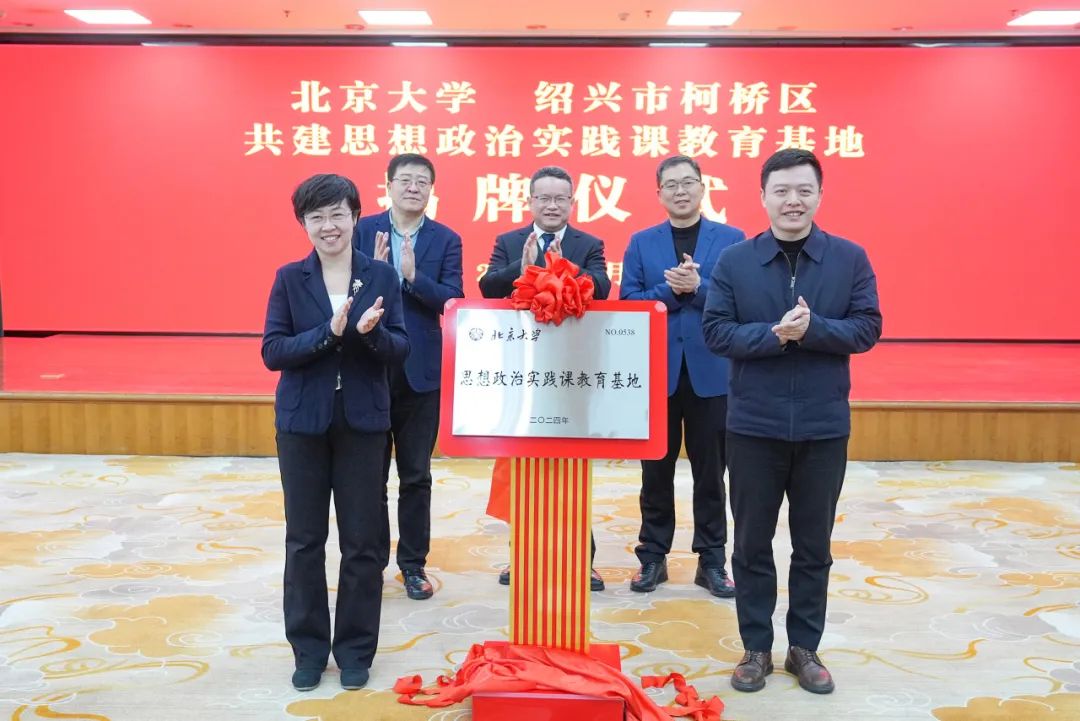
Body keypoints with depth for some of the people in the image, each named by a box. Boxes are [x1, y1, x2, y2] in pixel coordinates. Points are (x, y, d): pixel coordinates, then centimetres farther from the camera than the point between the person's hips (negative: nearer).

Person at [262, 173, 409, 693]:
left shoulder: (382, 276, 0)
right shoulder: (289, 278, 0)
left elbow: (400, 350, -3)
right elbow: (272, 352, -8)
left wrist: (371, 332, -24)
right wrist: (329, 332, -21)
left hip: (363, 421, 0)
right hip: (303, 421, 1)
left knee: (364, 540, 6)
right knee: (304, 538, 9)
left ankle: (356, 648, 22)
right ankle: (309, 648, 25)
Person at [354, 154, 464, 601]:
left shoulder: (446, 240, 2)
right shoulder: (362, 230, 1)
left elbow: (452, 302, -8)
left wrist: (413, 277, -22)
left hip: (421, 371, 0)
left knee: (416, 476, 9)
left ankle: (413, 563, 23)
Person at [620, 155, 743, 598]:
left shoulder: (731, 239, 3)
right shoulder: (641, 243, 6)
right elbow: (627, 303, -2)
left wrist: (697, 287, -19)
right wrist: (671, 290, -16)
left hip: (711, 373, -1)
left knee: (710, 473, 8)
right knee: (656, 472, 9)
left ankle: (712, 561, 20)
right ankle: (653, 557, 22)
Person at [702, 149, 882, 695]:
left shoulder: (851, 259, 0)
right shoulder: (733, 261, -2)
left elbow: (867, 329, -5)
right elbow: (716, 332, -8)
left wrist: (812, 329, -21)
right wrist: (774, 334, -22)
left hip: (824, 426, 1)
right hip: (754, 424, 0)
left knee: (814, 544, 12)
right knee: (752, 542, 9)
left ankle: (804, 647, 28)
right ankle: (756, 647, 25)